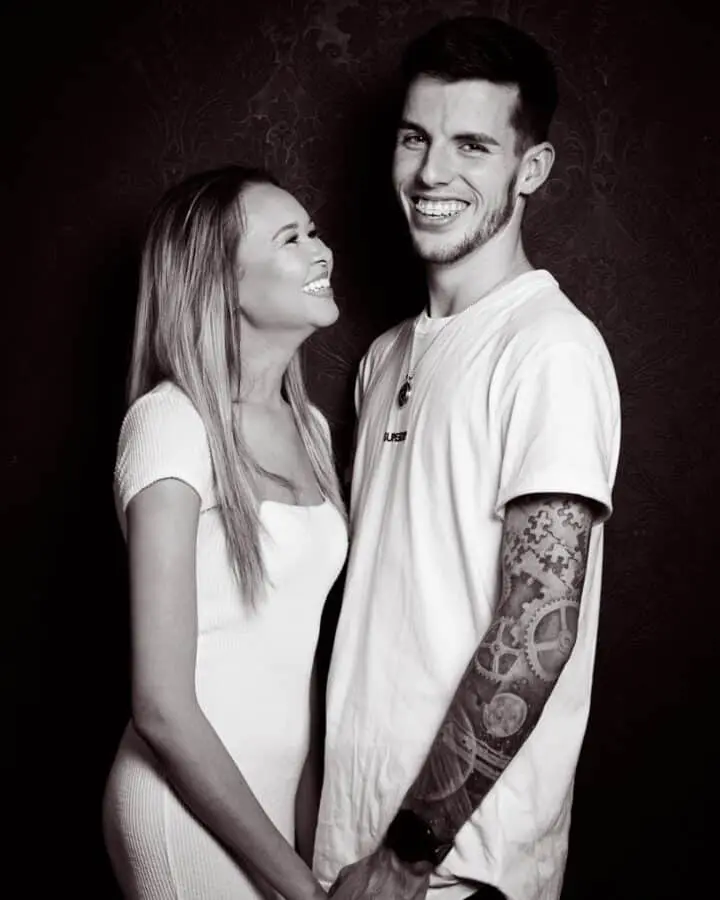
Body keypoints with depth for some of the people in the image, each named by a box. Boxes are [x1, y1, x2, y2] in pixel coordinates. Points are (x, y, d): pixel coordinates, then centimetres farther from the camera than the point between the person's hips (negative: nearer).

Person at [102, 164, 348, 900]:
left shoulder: (309, 425, 3)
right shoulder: (171, 421, -18)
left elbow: (293, 645, 8)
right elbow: (163, 707, -20)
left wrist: (308, 819, 6)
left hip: (275, 794, 6)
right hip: (192, 806, -6)